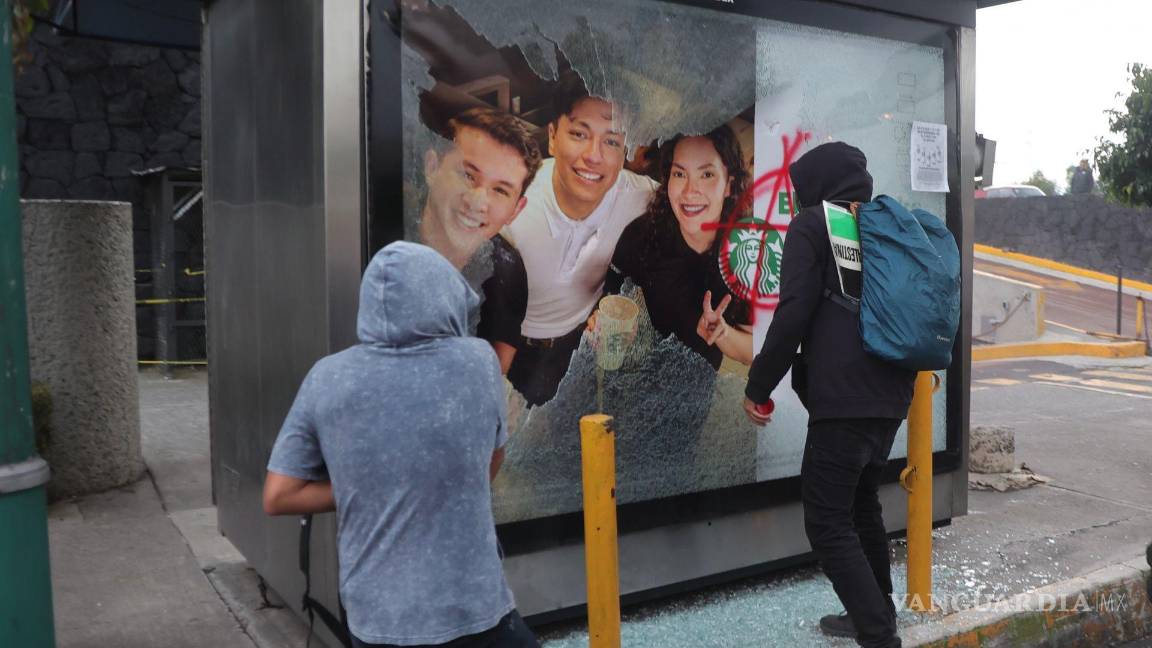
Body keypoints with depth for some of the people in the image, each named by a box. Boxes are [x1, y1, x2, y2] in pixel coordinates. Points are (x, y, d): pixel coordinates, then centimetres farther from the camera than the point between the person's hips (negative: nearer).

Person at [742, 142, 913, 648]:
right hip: (890, 397, 8)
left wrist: (758, 386, -7)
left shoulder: (812, 225, -4)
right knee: (862, 507, 22)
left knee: (828, 523, -2)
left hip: (841, 399, -8)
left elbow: (793, 314, -14)